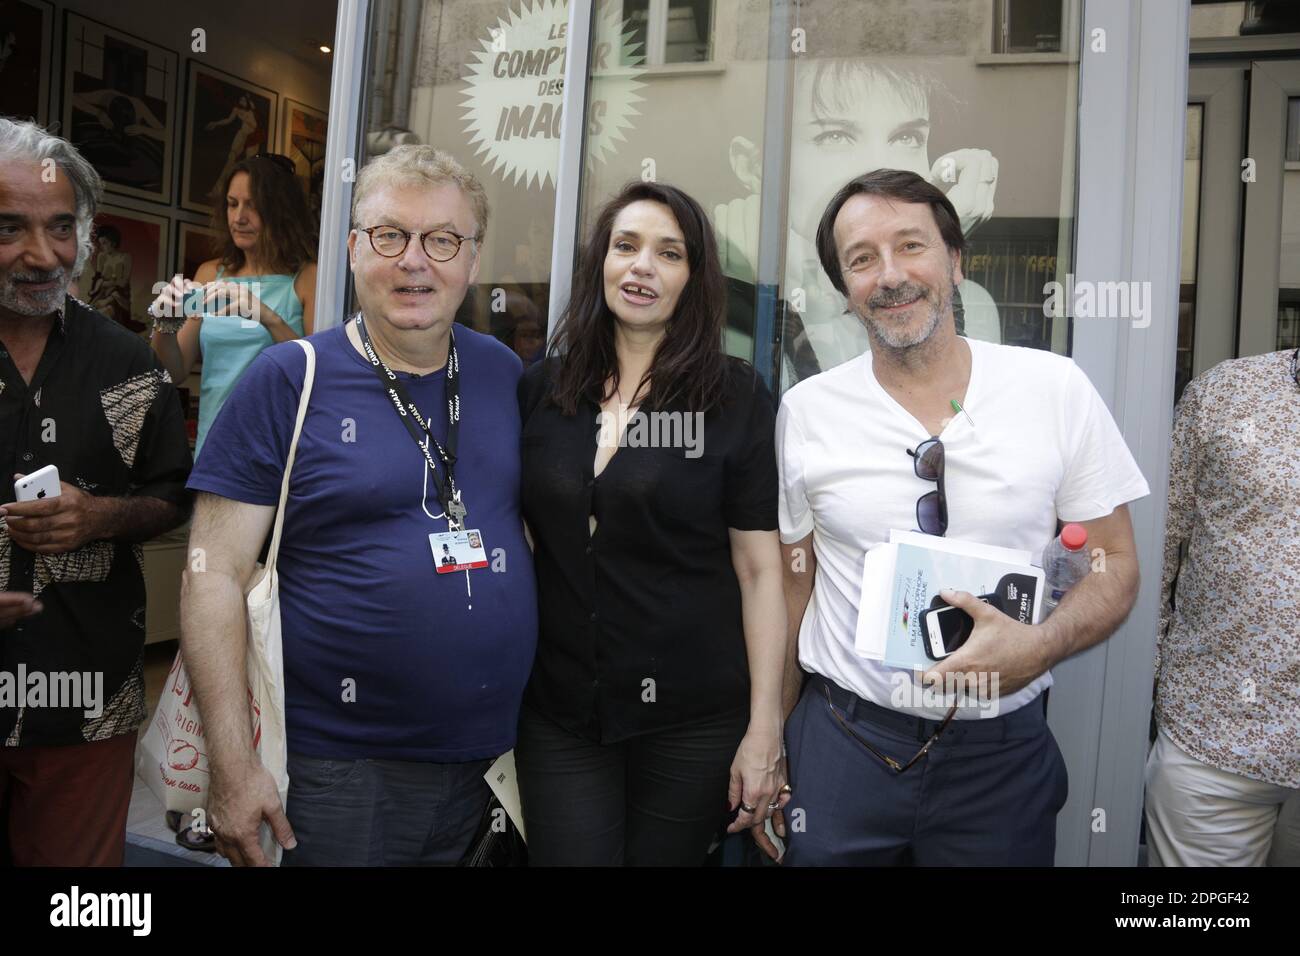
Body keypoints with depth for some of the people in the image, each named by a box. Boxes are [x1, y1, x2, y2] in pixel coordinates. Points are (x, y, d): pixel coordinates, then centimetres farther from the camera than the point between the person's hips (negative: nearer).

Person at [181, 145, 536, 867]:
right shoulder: (287, 381, -8)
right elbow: (215, 576, -9)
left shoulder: (504, 374, 4)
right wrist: (233, 768, -13)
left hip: (496, 757, 5)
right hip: (344, 772, -4)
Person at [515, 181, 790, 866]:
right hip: (558, 714, 2)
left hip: (692, 720, -1)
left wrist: (764, 726, -9)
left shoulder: (735, 397, -5)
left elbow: (759, 568, -5)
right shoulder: (541, 388, 3)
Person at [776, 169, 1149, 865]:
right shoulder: (805, 410, -5)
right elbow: (791, 586, 4)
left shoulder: (1057, 388, -6)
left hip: (1004, 753, 0)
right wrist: (770, 744, 4)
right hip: (841, 745, 1)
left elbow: (1116, 565, 0)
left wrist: (1040, 646, -20)